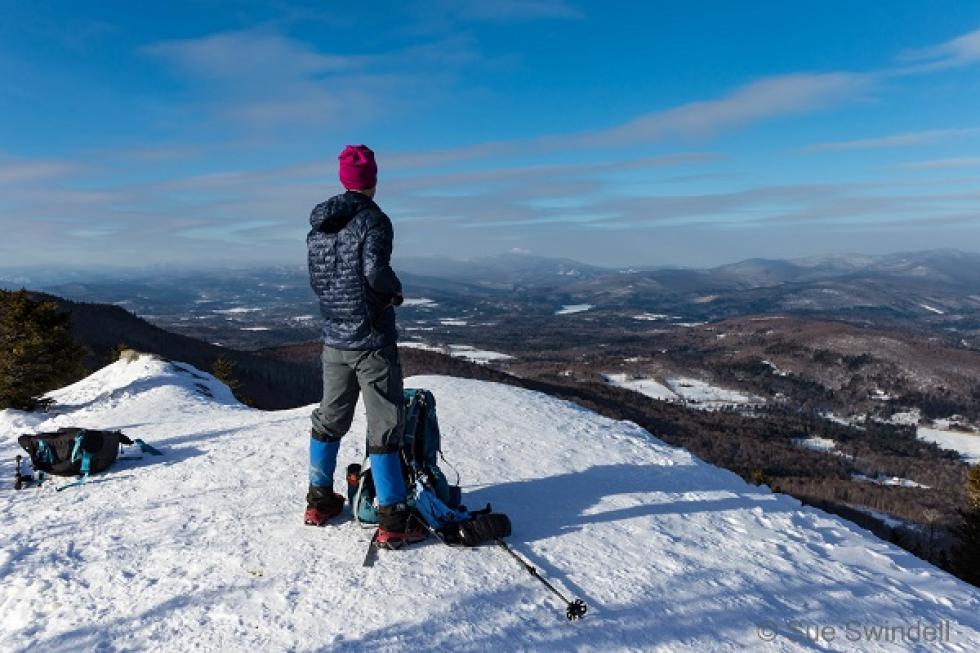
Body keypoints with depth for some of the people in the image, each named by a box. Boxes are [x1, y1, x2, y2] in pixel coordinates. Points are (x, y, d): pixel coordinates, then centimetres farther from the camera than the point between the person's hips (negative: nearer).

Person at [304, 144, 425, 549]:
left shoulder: (318, 226, 8)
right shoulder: (373, 219, -13)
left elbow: (315, 279, 11)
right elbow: (376, 271, -26)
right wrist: (396, 290, -7)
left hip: (333, 340, 7)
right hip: (371, 341, -7)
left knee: (329, 420, 19)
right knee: (384, 428, -1)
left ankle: (319, 500, 32)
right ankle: (393, 521, 3)